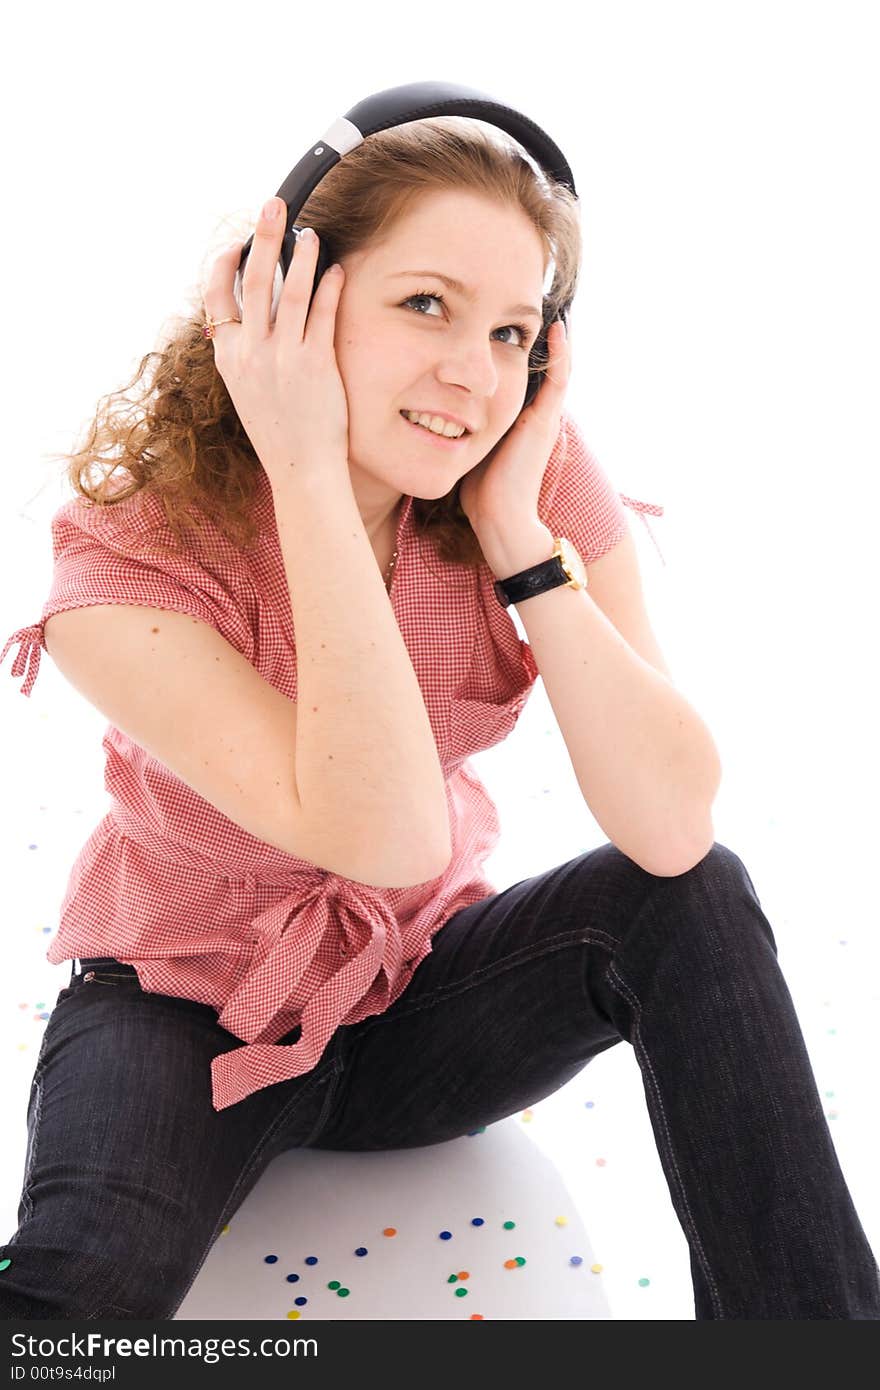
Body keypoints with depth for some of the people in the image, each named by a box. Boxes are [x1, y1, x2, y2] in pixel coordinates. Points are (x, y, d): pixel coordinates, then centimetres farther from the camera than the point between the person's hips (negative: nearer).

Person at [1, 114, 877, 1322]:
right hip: (187, 1013, -3)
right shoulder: (129, 556, -24)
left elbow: (673, 829, -25)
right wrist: (310, 475, -37)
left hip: (420, 996, 4)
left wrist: (518, 534, -29)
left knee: (693, 900, -23)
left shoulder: (545, 480, -15)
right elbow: (386, 839, -36)